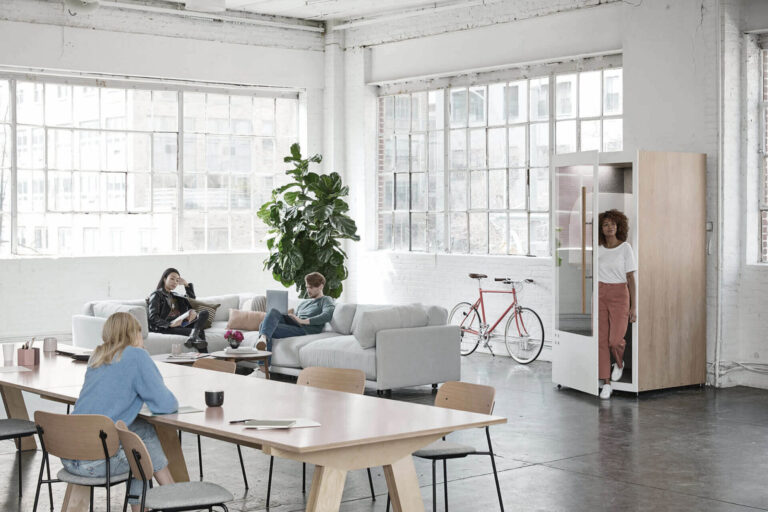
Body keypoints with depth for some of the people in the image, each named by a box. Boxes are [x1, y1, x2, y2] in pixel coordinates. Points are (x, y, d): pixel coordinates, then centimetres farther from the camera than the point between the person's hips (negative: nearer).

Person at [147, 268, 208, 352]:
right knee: (199, 331, -30)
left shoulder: (174, 295, 30)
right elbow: (153, 318, -8)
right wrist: (170, 324, -25)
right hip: (166, 328, -7)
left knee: (204, 313, -18)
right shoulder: (156, 295, 5)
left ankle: (193, 336, -45)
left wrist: (186, 284, 26)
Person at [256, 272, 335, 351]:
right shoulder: (304, 303, 36)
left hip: (306, 329, -7)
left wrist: (303, 321, -19)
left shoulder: (326, 300, 12)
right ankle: (263, 338, -47)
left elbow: (328, 315, -12)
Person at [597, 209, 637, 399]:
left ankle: (619, 363, 22)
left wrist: (633, 306, -7)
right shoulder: (598, 249, 7)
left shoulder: (625, 248, -3)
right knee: (601, 340, -1)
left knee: (615, 340, -12)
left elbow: (631, 278, -4)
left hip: (619, 294, -3)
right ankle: (606, 383, 6)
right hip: (600, 295, 3)